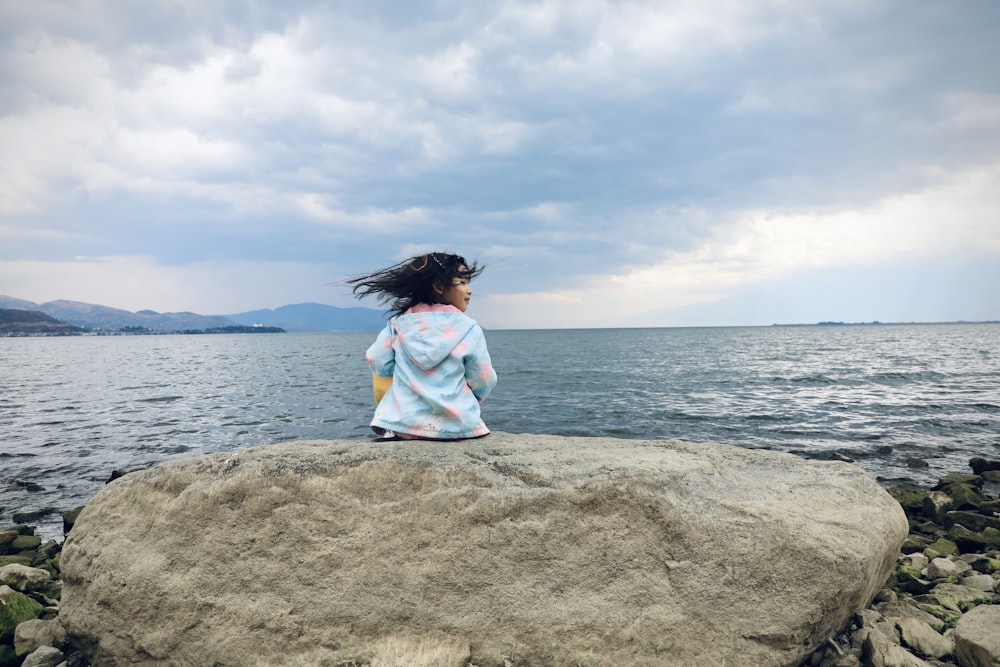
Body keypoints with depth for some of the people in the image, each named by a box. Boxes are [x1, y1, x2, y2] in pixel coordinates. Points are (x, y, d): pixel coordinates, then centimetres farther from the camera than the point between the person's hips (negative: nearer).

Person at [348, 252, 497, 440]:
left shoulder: (399, 322, -2)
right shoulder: (469, 329, -9)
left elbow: (378, 363, 3)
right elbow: (483, 384, -2)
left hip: (403, 426, 2)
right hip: (457, 428, -1)